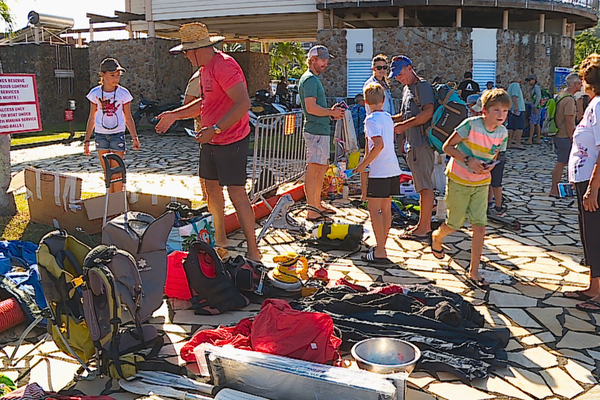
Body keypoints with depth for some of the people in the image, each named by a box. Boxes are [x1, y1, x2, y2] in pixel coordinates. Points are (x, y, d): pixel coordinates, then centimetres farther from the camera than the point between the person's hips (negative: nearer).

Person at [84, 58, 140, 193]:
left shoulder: (123, 93, -2)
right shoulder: (95, 93, 1)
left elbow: (128, 118, 5)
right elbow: (92, 118, 9)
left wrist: (134, 138, -4)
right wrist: (86, 140, 8)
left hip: (117, 135, -2)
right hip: (100, 135, 2)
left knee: (116, 173, -2)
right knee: (107, 173, 7)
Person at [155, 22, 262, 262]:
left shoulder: (224, 66, -20)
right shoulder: (205, 68, 13)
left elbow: (243, 103, -28)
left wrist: (215, 129, -31)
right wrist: (175, 115, 20)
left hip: (232, 141, -10)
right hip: (210, 142, 10)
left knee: (236, 193, -10)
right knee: (212, 188, 17)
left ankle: (253, 252, -2)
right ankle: (220, 239, 33)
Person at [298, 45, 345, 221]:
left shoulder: (314, 78, 20)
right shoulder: (310, 79, -13)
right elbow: (311, 108, -23)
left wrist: (331, 111, 11)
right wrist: (331, 112, -11)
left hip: (321, 129, 11)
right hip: (316, 130, -11)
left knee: (323, 166, 18)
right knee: (313, 169, -9)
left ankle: (317, 204, 27)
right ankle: (312, 211, -6)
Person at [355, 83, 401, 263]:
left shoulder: (371, 119, -11)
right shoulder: (388, 117, 13)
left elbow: (379, 145, -22)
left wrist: (364, 164, -14)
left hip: (379, 171, -8)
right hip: (393, 169, 8)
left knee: (374, 209, -3)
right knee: (386, 209, 14)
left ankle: (380, 253, -3)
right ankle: (382, 246, 23)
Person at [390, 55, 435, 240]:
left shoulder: (422, 85, -8)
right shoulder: (406, 89, 21)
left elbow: (428, 112, -21)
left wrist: (404, 125, -20)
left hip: (422, 142, -10)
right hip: (413, 143, 10)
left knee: (425, 185, -7)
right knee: (423, 185, 13)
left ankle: (423, 229, -5)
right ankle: (425, 224, 20)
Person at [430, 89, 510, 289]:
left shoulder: (503, 133, -5)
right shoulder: (471, 124, -20)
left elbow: (492, 157, 10)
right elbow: (447, 146, -15)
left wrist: (489, 166, -14)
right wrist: (468, 160, -26)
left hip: (481, 183, 4)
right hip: (459, 180, -4)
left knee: (480, 226, -5)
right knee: (455, 224, 7)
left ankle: (474, 272, 5)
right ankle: (437, 236, 44)